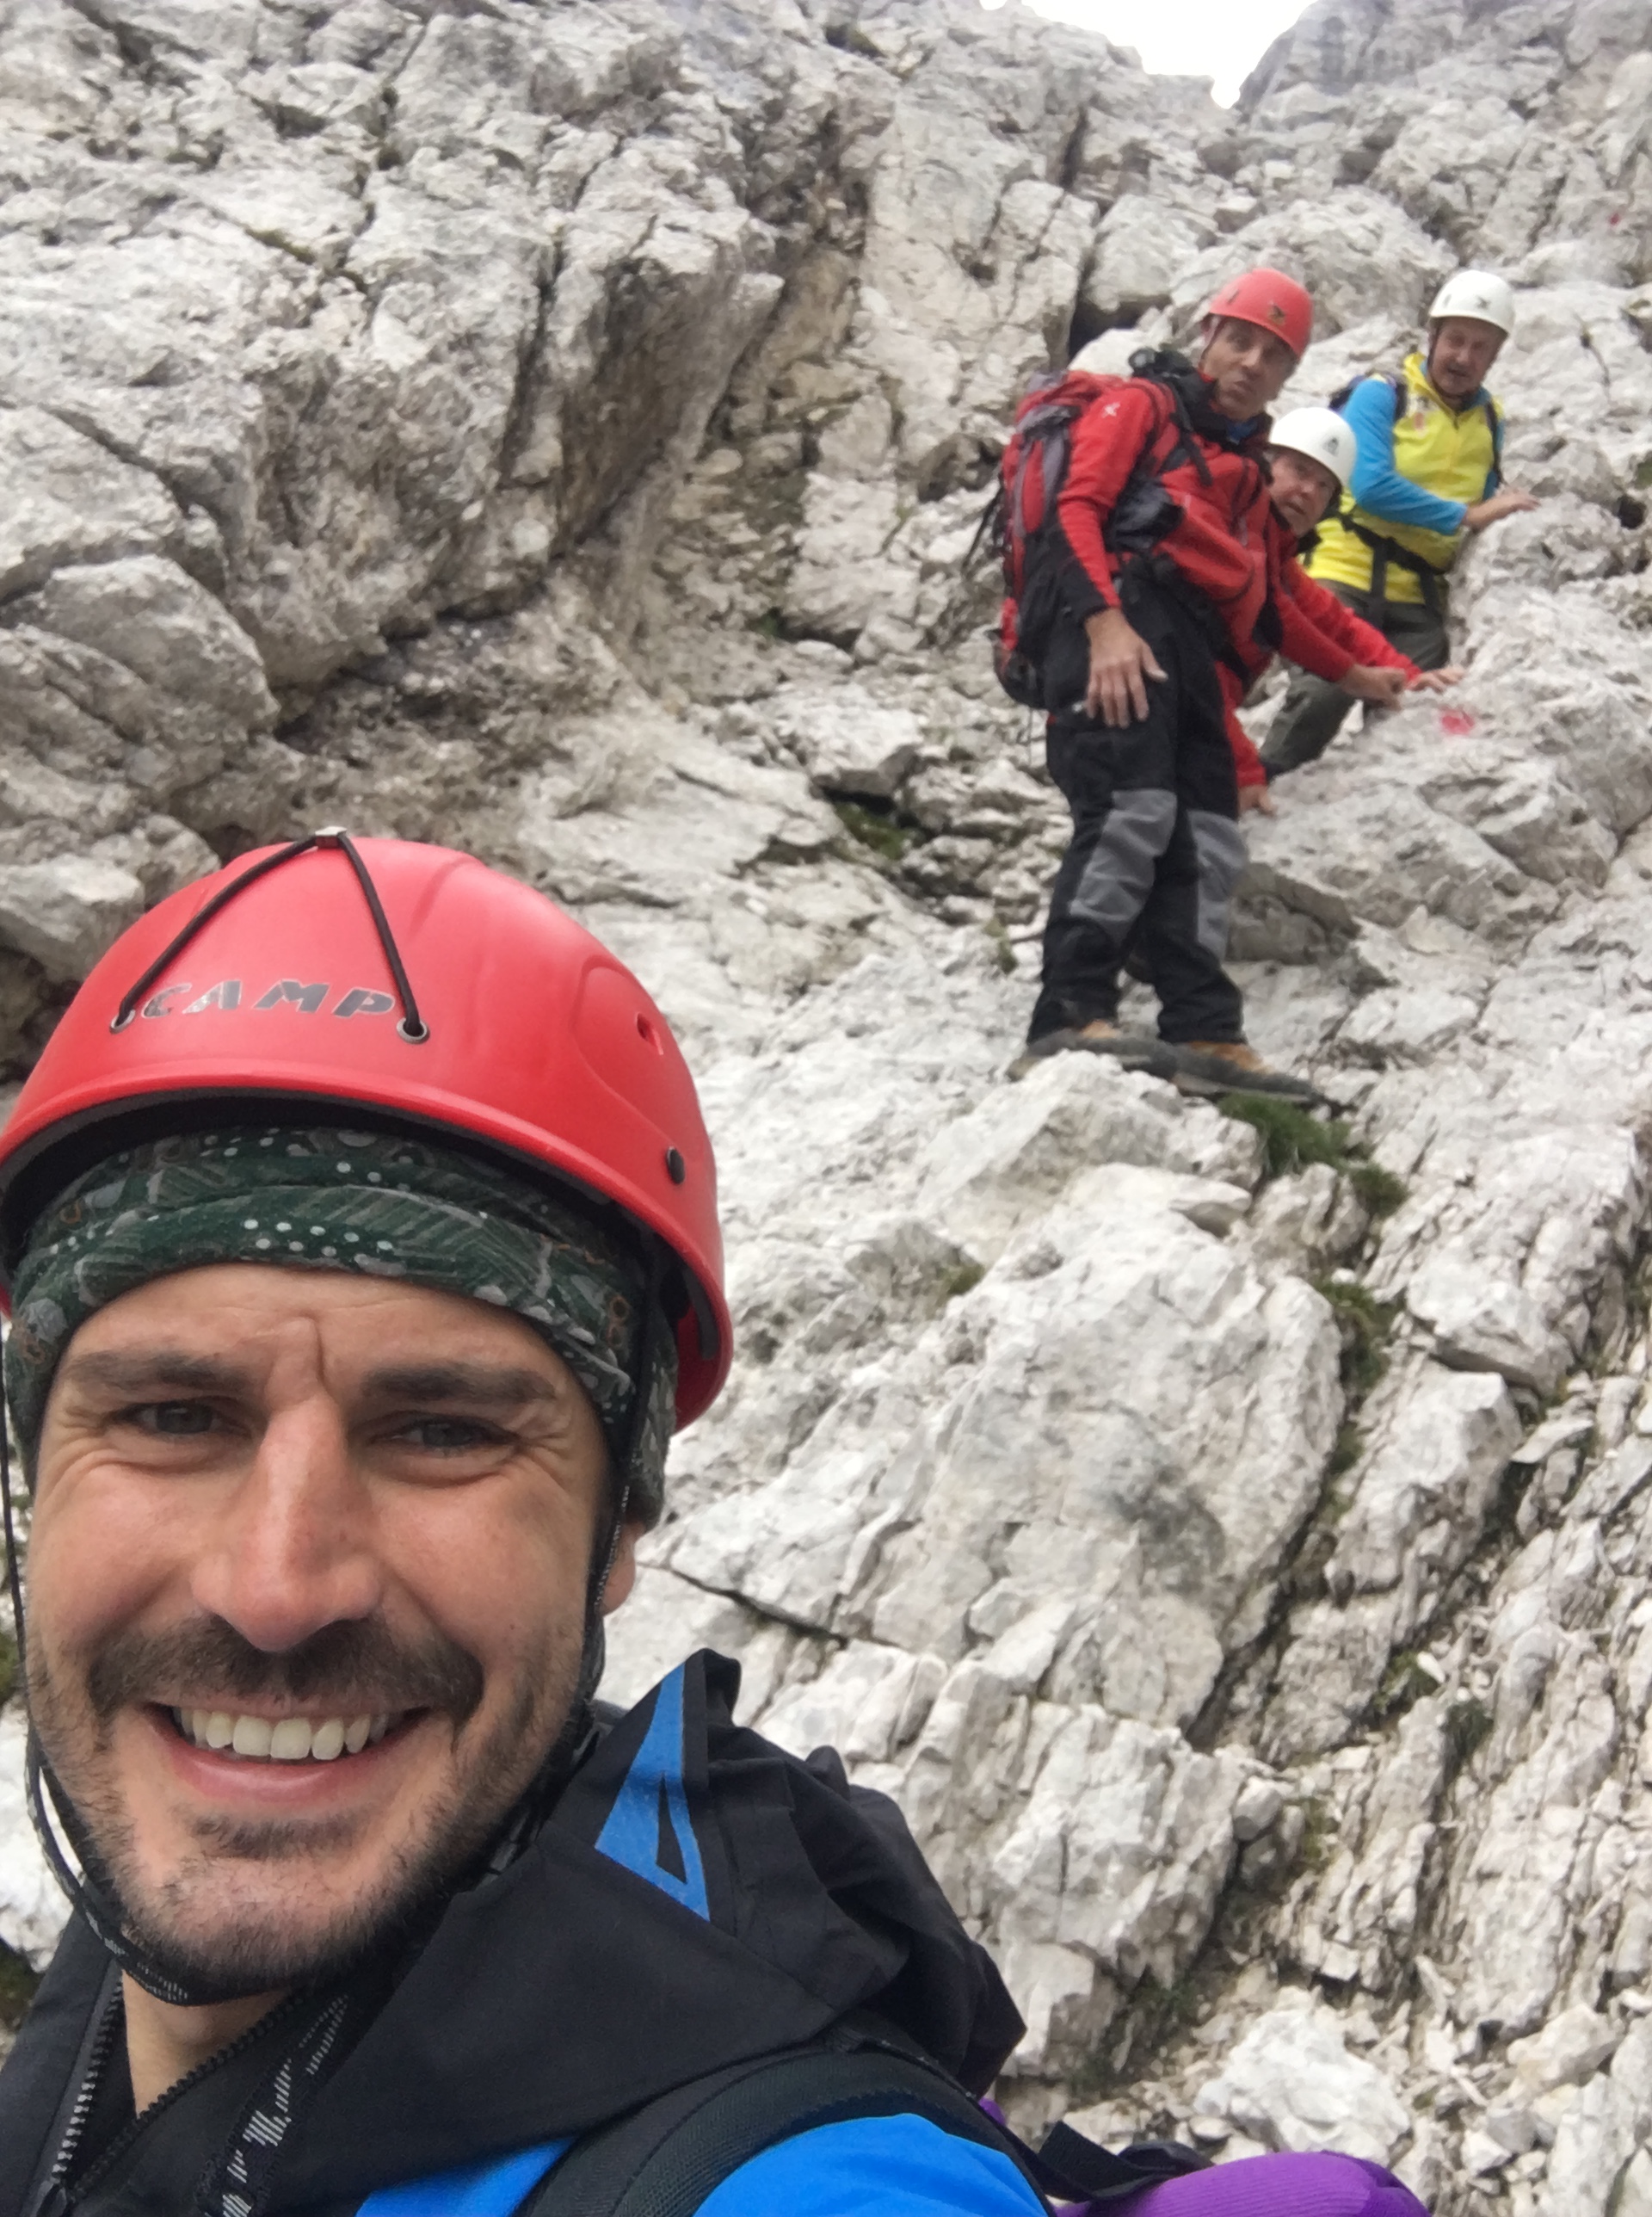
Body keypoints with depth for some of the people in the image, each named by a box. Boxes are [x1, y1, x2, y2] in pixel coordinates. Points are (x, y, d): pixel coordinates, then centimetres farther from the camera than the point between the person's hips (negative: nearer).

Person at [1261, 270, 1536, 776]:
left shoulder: (1489, 421, 15)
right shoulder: (1381, 395, -1)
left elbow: (1486, 518, 22)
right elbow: (1371, 486, -15)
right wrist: (1465, 515, -15)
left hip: (1420, 600, 5)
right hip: (1349, 577, -5)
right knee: (1326, 691, -22)